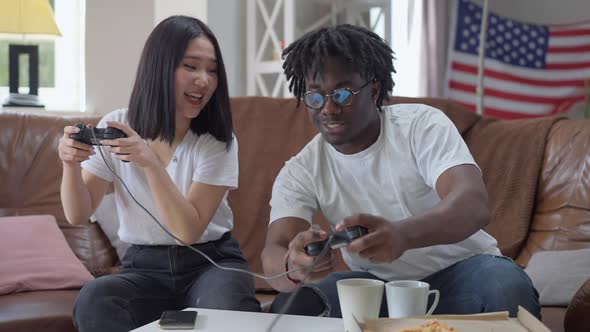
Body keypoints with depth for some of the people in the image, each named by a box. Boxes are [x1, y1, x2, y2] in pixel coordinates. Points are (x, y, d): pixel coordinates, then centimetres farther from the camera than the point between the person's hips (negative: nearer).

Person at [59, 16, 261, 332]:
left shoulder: (218, 141, -9)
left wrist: (151, 163, -29)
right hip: (145, 266, 2)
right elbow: (78, 215, -1)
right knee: (93, 300, -31)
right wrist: (71, 164, -22)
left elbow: (189, 230, -18)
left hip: (211, 262, -2)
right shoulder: (116, 126, -3)